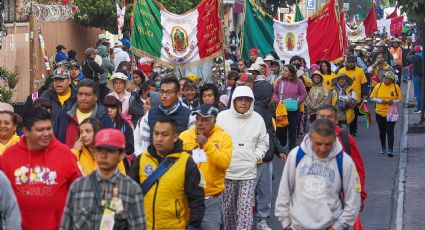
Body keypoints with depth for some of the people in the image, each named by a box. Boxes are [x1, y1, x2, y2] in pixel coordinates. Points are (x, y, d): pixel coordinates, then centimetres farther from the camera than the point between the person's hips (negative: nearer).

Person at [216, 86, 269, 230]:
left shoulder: (257, 119, 1)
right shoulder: (222, 116, -3)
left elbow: (263, 142, 12)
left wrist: (257, 156, -2)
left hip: (248, 172, 0)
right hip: (226, 170, 0)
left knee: (246, 209, -7)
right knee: (228, 206, 14)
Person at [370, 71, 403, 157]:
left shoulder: (395, 87, -4)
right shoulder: (378, 86, -1)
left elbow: (400, 98, 2)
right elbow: (372, 97, 2)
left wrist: (393, 102, -18)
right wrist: (380, 101, -14)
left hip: (391, 113, -3)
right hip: (380, 112, 3)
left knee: (390, 131, -8)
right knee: (382, 131, 14)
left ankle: (390, 150, -8)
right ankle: (383, 147, 32)